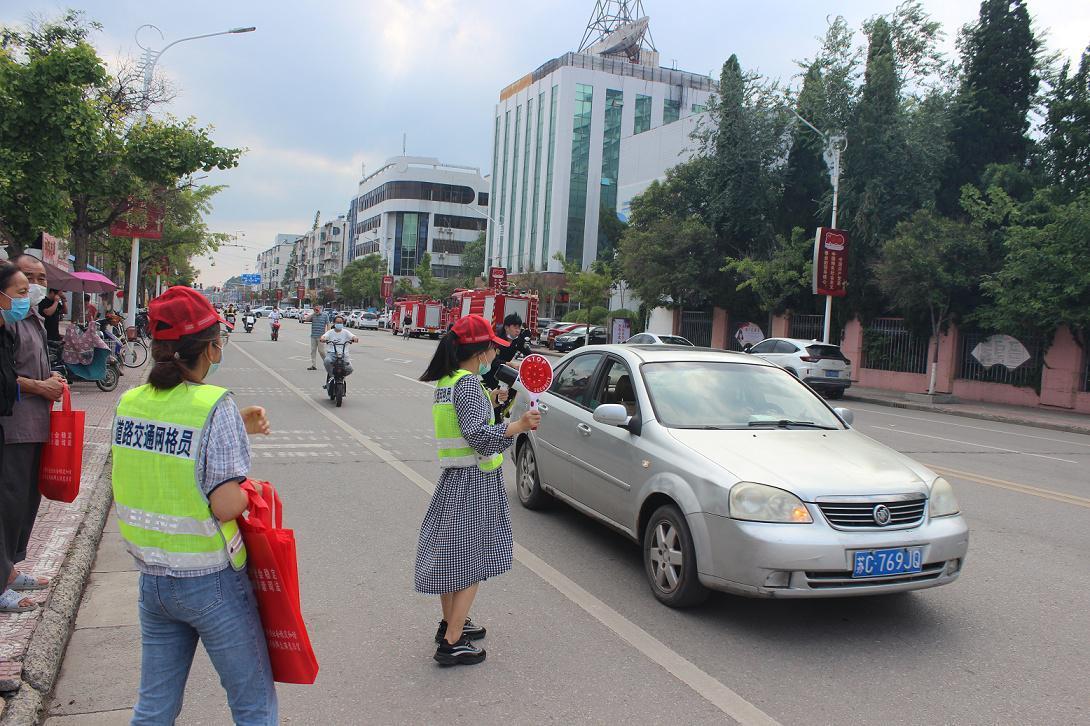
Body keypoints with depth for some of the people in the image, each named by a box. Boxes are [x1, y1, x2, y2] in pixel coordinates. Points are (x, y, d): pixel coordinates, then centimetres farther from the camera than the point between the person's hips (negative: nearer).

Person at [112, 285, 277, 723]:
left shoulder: (129, 403, -1)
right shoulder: (216, 407, -20)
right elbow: (226, 505, -23)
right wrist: (251, 490, -3)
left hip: (151, 579, 6)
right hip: (210, 582, -6)